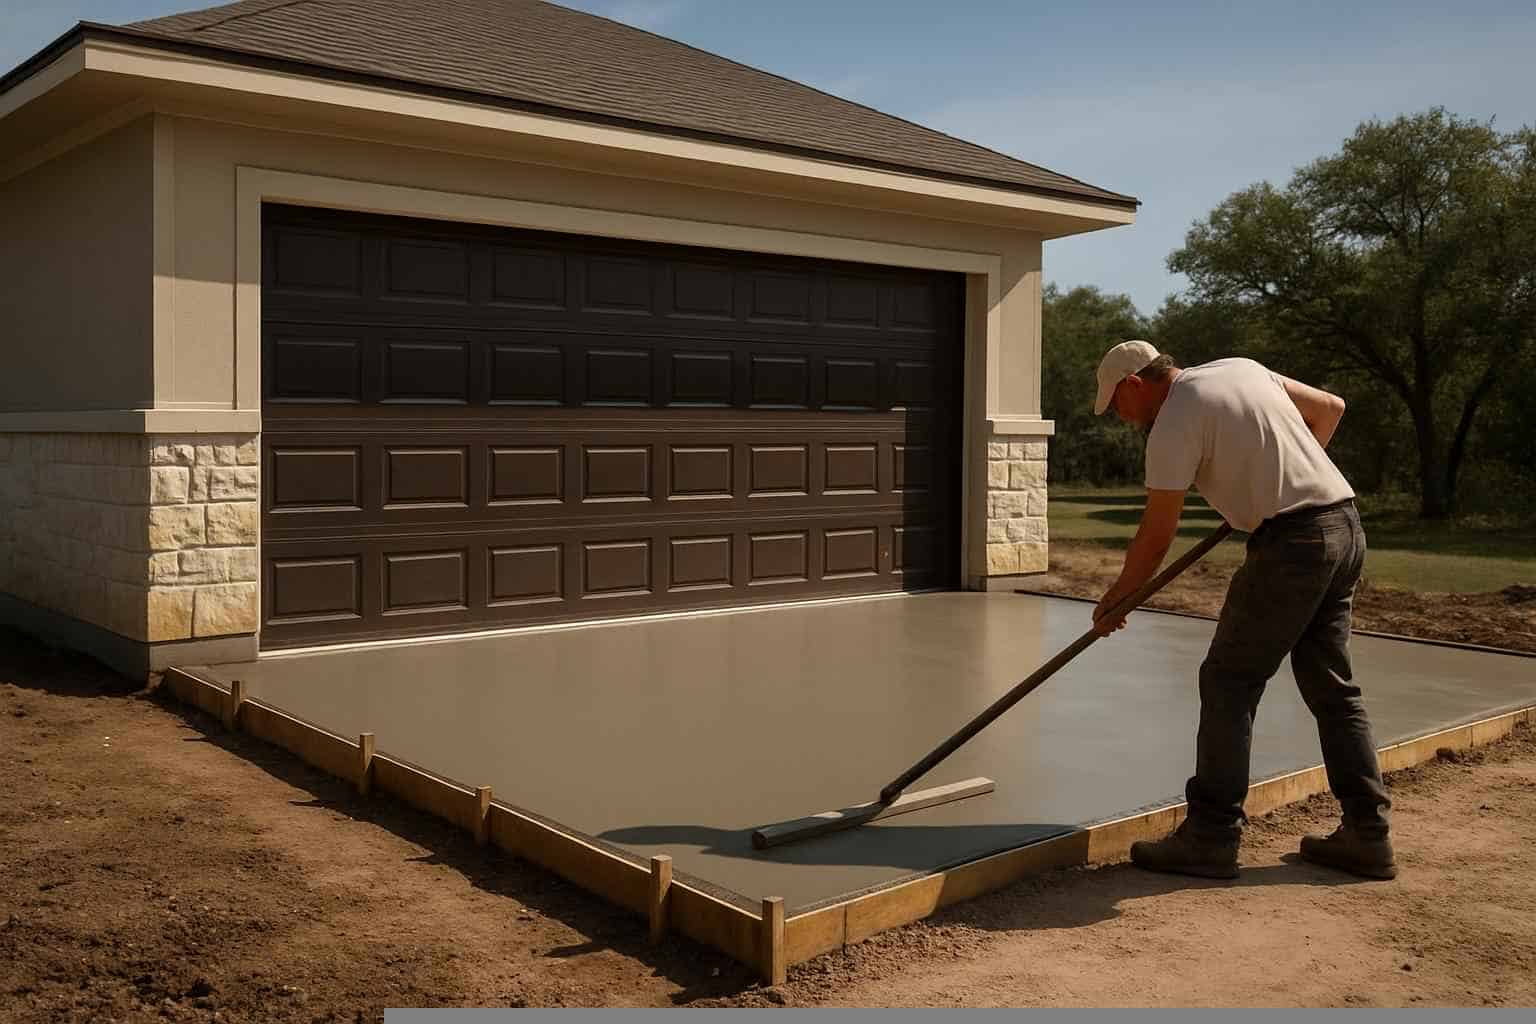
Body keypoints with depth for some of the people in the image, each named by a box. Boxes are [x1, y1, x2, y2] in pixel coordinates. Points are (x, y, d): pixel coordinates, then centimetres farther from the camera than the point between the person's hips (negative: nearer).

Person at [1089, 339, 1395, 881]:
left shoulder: (1174, 423, -9)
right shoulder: (1240, 368, 16)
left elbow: (1155, 537, -7)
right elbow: (1329, 408, 23)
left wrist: (1113, 601, 6)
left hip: (1292, 541, -9)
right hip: (1346, 525, 9)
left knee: (1229, 679, -2)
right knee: (1332, 686, 14)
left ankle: (1210, 836, 0)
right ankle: (1367, 834, 18)